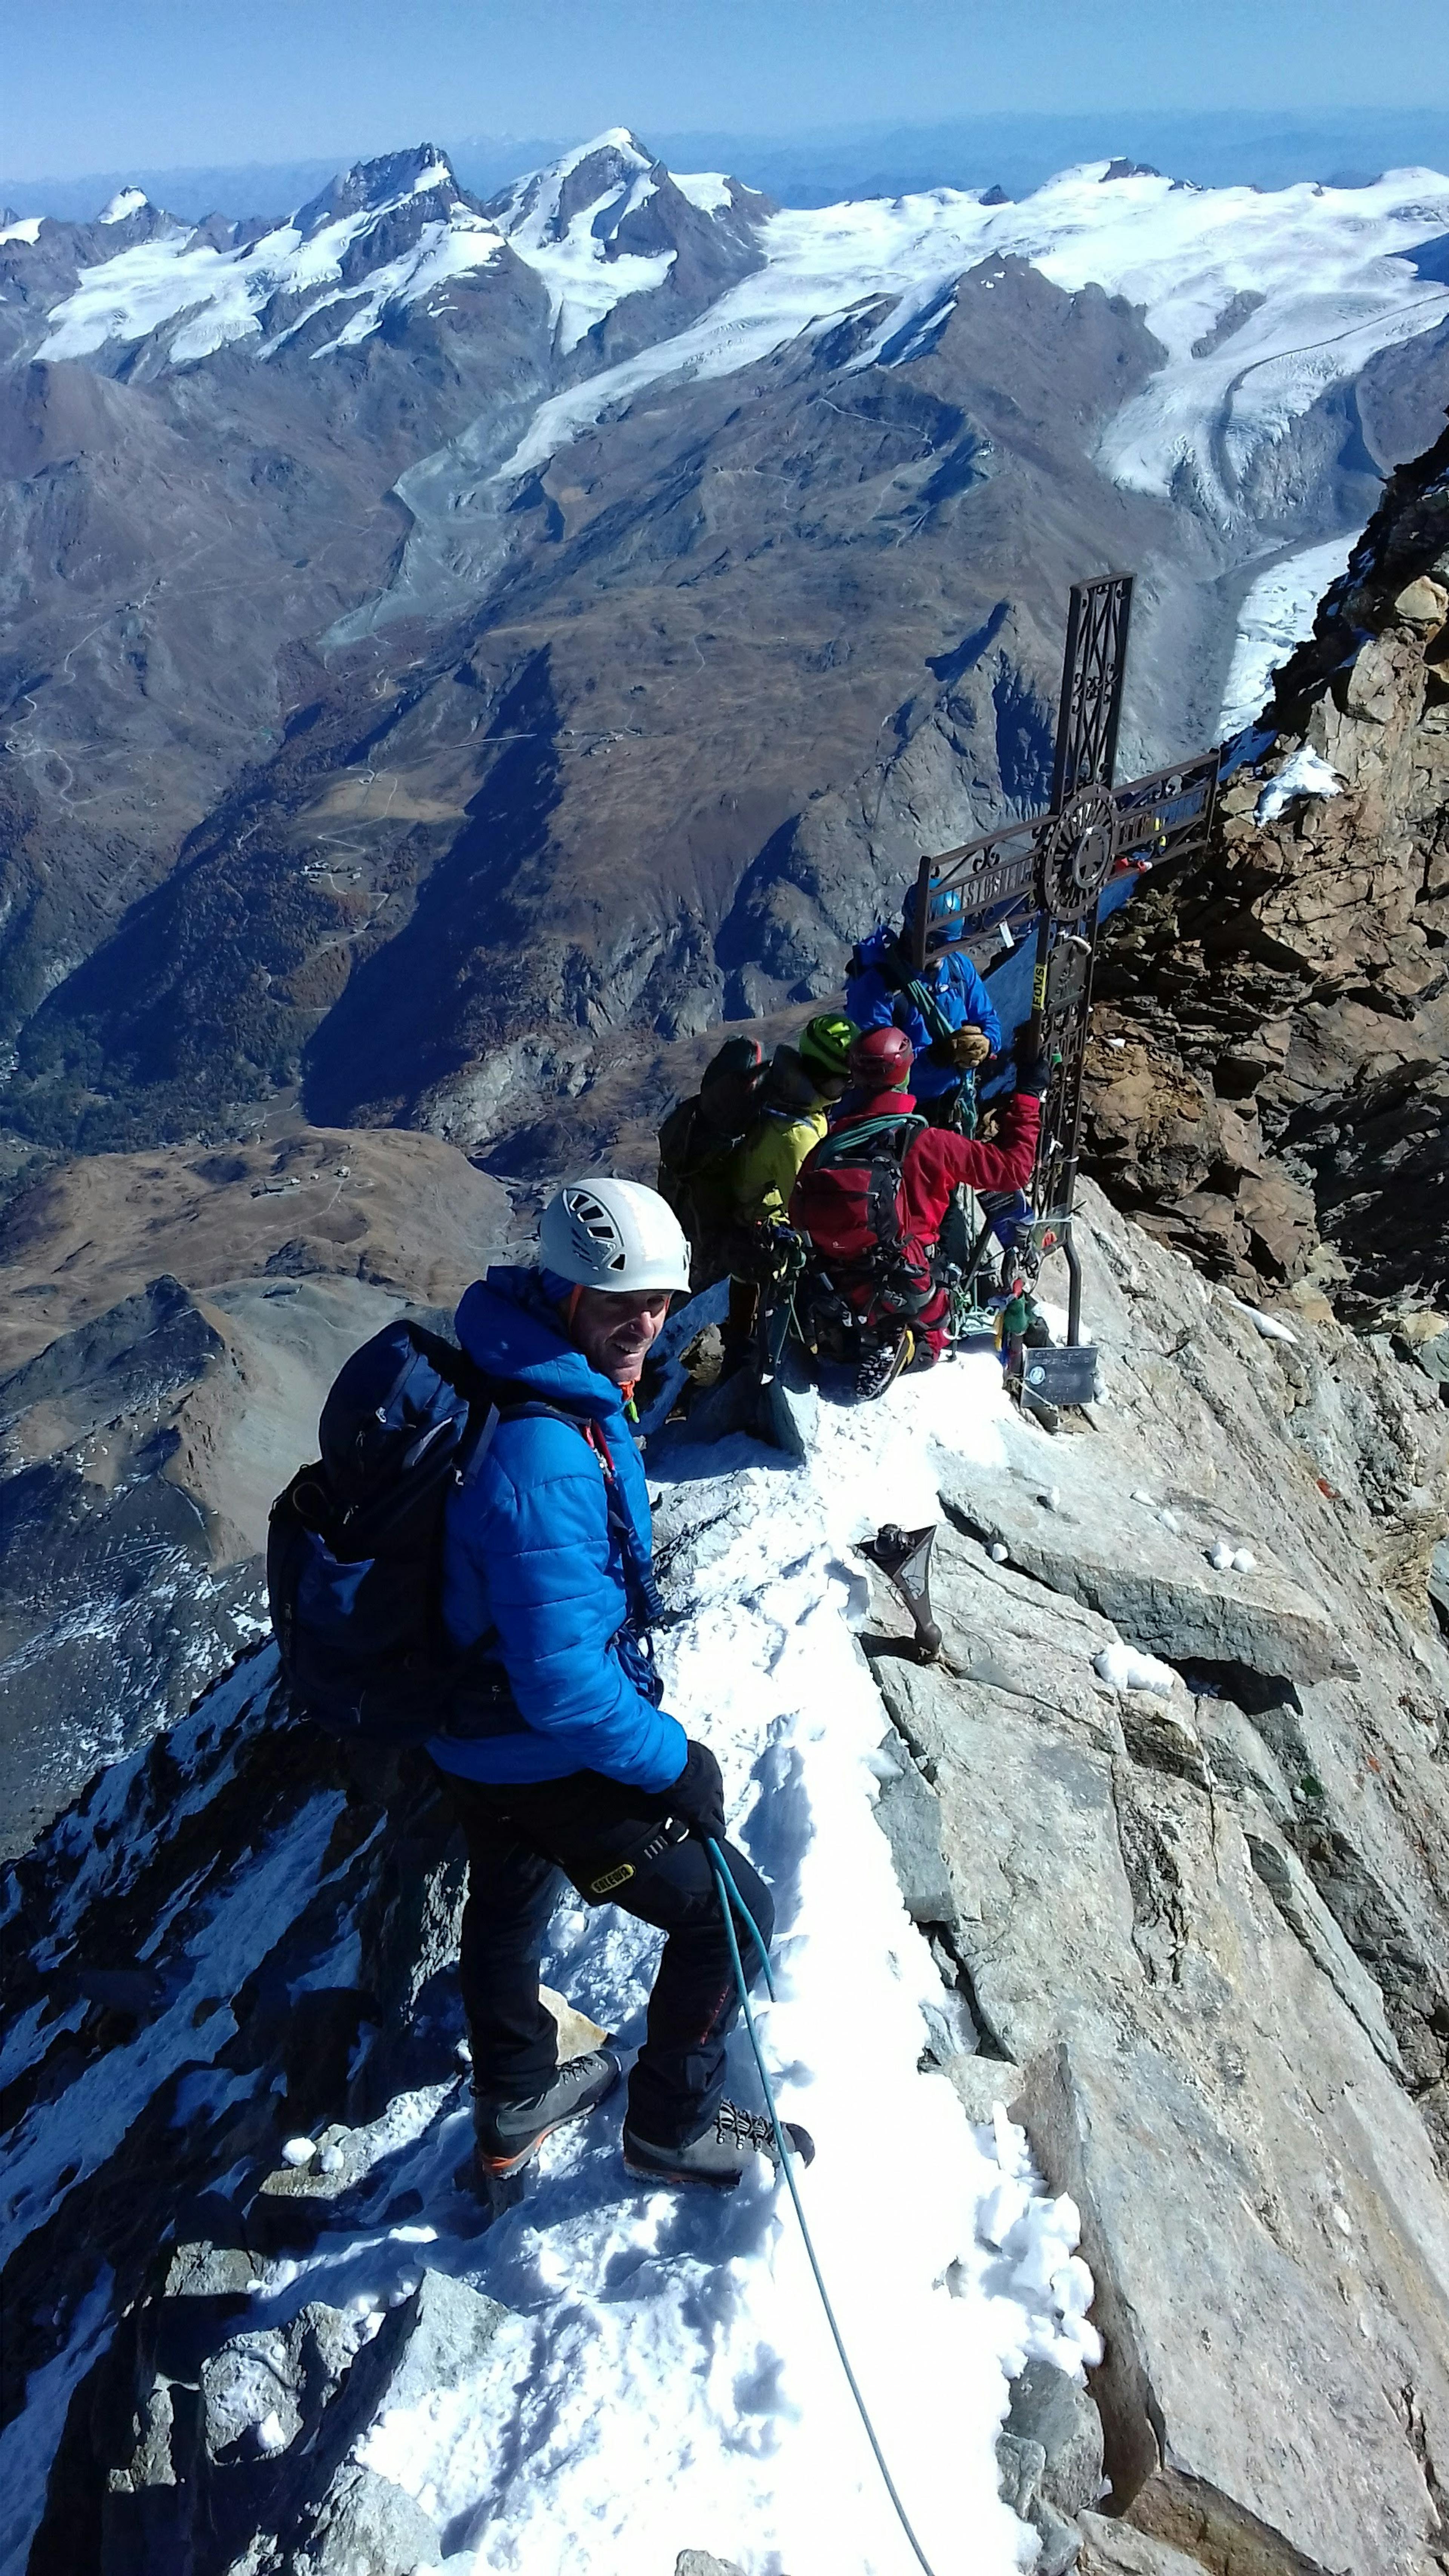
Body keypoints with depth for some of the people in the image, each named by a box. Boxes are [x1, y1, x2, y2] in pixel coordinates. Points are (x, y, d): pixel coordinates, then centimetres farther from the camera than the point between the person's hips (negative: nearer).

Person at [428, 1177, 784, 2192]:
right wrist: (675, 1760, -19)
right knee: (729, 1913, 9)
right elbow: (564, 1686, -33)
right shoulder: (543, 1459, -37)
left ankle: (514, 2105, 57)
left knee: (511, 1904, 30)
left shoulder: (550, 1388, -5)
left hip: (484, 1738, 10)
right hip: (548, 1764, -10)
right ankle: (673, 2126, 32)